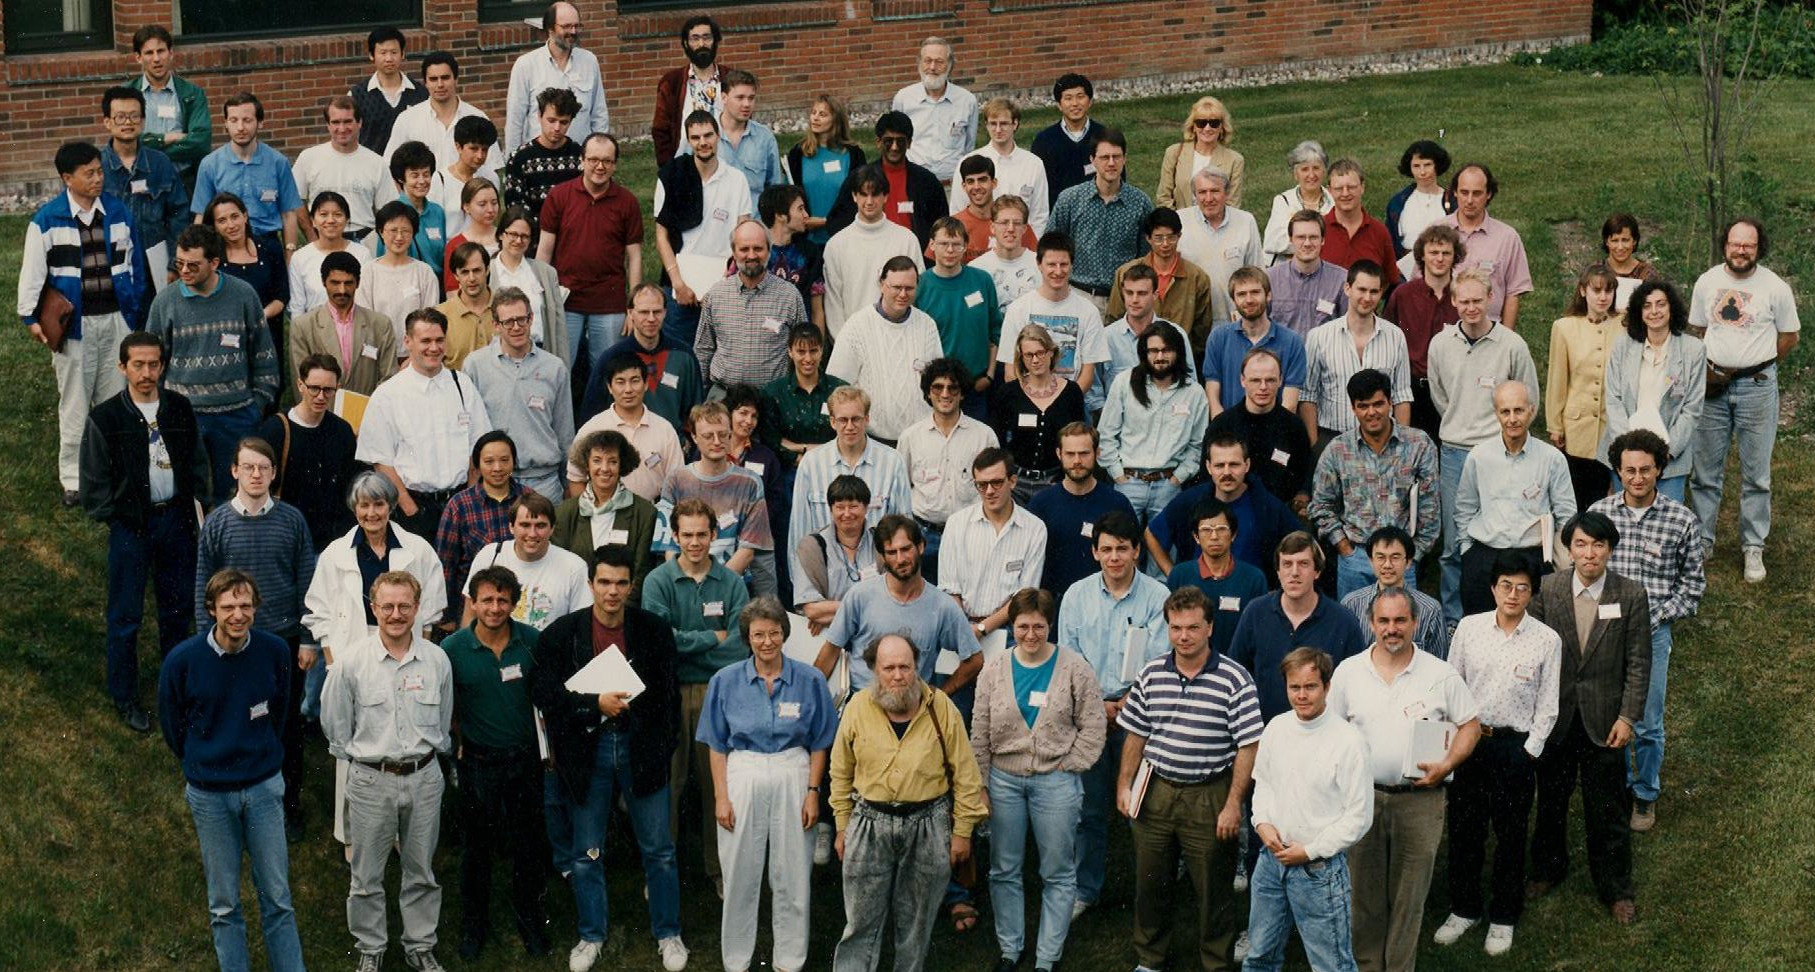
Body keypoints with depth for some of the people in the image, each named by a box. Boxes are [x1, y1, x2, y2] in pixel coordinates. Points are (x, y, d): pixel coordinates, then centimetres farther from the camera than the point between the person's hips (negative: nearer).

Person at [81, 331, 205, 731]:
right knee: (125, 615, 4)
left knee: (178, 605, 15)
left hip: (176, 518, 3)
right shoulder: (104, 418, -10)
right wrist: (117, 518, -6)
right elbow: (94, 481, -4)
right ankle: (124, 696, 18)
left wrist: (193, 507, 3)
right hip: (130, 524, -3)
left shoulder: (179, 409, 1)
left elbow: (197, 462, 11)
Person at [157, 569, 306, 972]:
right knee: (224, 904, 9)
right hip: (209, 794, -1)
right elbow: (172, 725, 4)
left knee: (277, 896, 7)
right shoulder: (183, 660, -14)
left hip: (264, 787, 1)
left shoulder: (274, 651, -9)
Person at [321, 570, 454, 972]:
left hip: (424, 777, 2)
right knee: (367, 876, 8)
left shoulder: (436, 660, -3)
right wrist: (363, 757, 8)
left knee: (421, 873, 14)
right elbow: (334, 723, 3)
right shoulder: (352, 661, -9)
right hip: (370, 781, -2)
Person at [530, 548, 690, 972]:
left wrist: (663, 747, -1)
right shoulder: (561, 633, -4)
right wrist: (595, 704, -19)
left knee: (659, 850, 7)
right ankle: (591, 936, 25)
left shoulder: (653, 630, -1)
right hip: (585, 749, 0)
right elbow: (543, 693, -9)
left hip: (640, 746, 0)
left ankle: (668, 934, 21)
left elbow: (668, 694, 4)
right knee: (586, 853, 10)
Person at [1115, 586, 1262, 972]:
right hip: (1156, 791, 4)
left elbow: (1247, 747, -9)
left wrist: (1233, 805, -12)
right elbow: (1135, 735, 12)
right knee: (1150, 883, 13)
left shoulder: (1234, 679, -10)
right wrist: (1124, 785, 7)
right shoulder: (1151, 675, 4)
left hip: (1209, 796, -4)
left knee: (1213, 890, 5)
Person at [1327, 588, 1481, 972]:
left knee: (1409, 894, 4)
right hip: (1362, 794, 1)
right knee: (1364, 892, 8)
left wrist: (1447, 764, -8)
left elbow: (1470, 724, 6)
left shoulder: (1441, 675, -1)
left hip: (1419, 798, -1)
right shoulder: (1348, 672, 3)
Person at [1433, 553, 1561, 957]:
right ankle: (1464, 908, 28)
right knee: (1463, 828, 11)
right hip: (1467, 739, 2)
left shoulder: (1546, 640, -5)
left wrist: (1528, 753, -6)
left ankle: (1503, 917, 24)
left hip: (1515, 745, -2)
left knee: (1510, 834, 8)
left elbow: (1547, 706, -1)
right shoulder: (1469, 627, -1)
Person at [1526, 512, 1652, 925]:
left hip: (1604, 720, -1)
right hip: (1555, 716, 2)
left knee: (1608, 809, 7)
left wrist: (1628, 717, -10)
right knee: (1551, 799, 17)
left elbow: (1639, 663, -5)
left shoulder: (1631, 595, -8)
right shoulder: (1547, 589, -5)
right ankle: (1548, 868, 39)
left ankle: (1615, 889, 22)